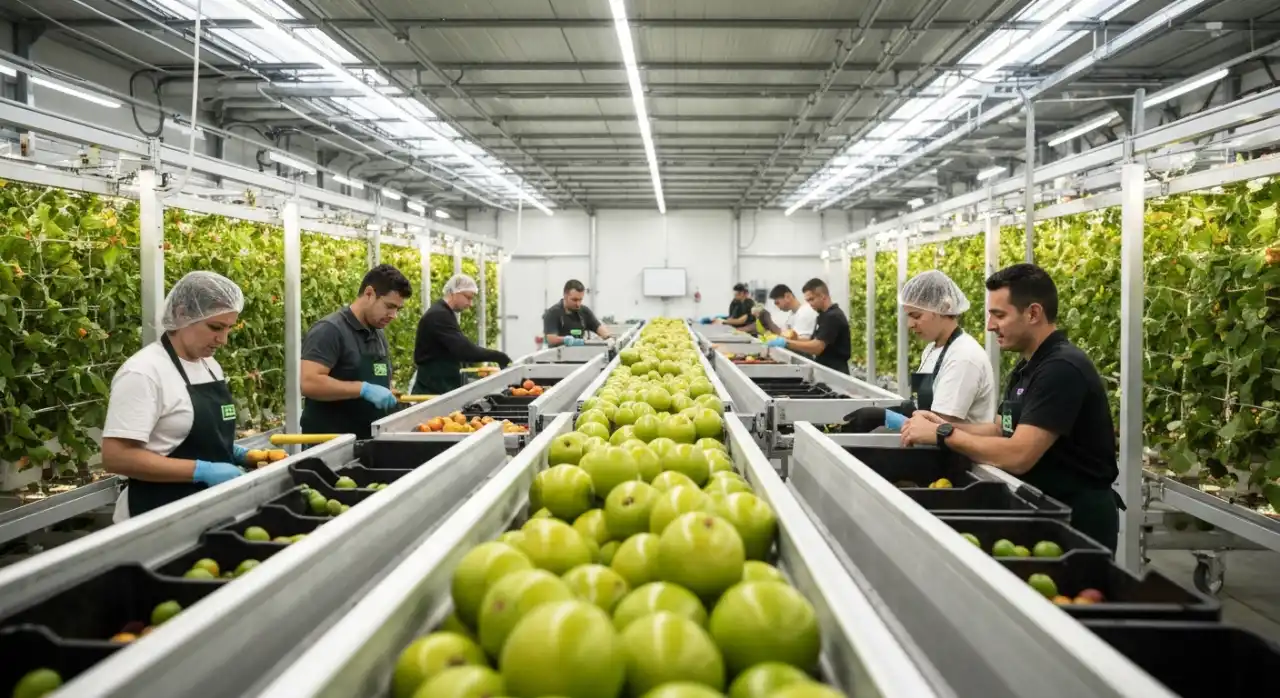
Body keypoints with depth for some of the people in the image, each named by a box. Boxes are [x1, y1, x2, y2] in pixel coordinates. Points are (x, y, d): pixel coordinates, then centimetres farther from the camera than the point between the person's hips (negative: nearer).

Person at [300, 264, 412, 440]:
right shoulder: (330, 330, -13)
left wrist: (390, 397, 4)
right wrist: (364, 389, -27)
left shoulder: (379, 335, 12)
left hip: (368, 441, 8)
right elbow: (309, 383, -24)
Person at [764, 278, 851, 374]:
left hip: (835, 373, -9)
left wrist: (786, 343, -27)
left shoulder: (833, 317, -17)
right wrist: (792, 339, 0)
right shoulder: (824, 316, 15)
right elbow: (813, 342, 16)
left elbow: (817, 347, -25)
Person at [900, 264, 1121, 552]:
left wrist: (943, 434, -22)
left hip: (1079, 517, -9)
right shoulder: (1029, 366, 9)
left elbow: (1018, 456, -30)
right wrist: (943, 424, -4)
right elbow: (1002, 429, 12)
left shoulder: (1062, 368, -23)